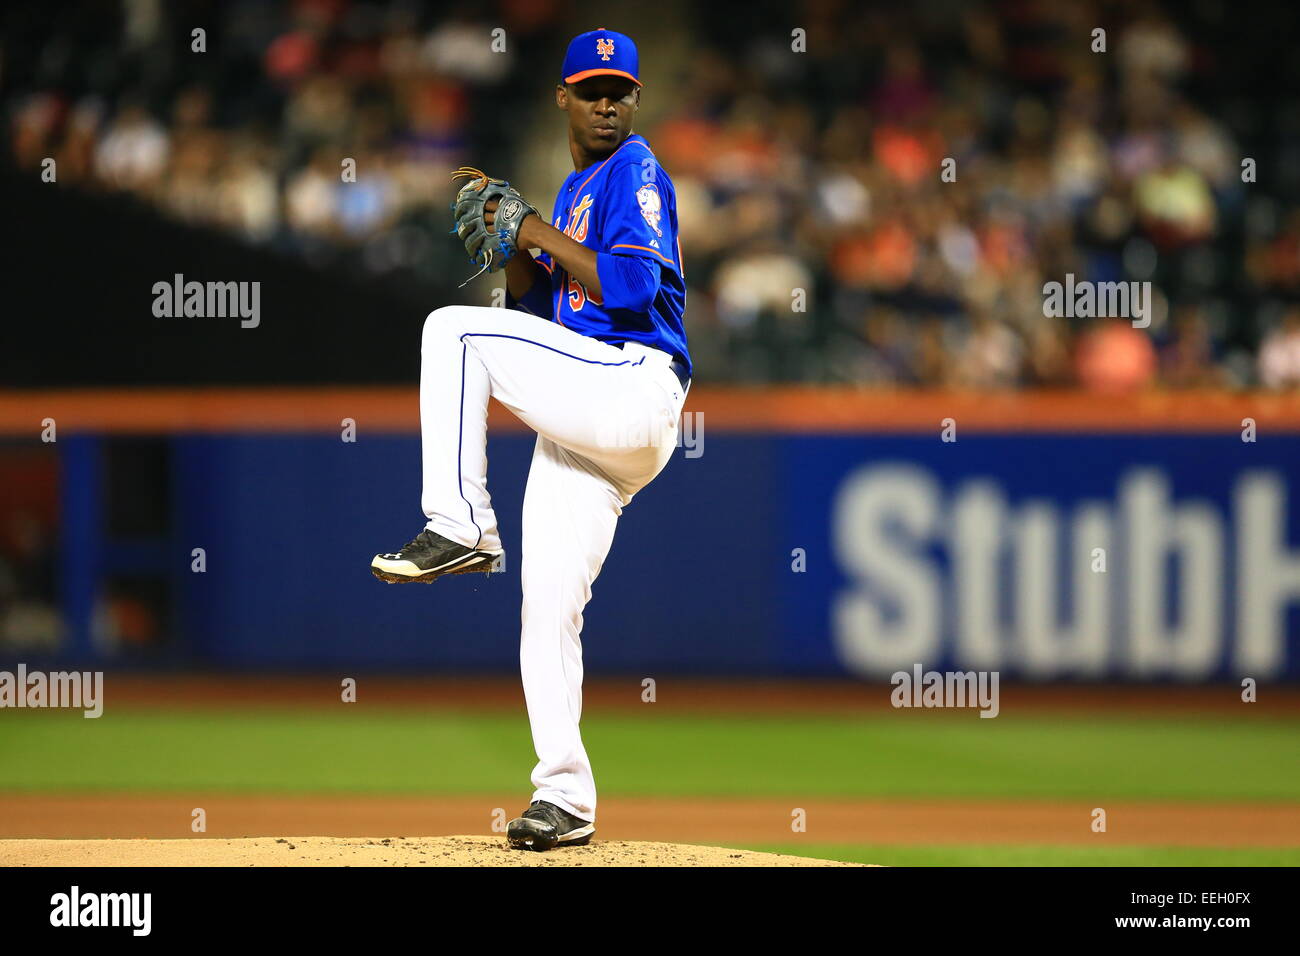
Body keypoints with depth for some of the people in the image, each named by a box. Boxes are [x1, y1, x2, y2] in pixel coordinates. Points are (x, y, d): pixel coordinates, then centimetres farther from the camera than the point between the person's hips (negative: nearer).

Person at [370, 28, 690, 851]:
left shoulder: (635, 174, -1)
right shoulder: (574, 194, 26)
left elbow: (631, 287, -16)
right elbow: (547, 311, 24)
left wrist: (537, 230, -11)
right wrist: (511, 249, 7)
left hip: (634, 385, -9)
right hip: (582, 424, 9)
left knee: (454, 331, -19)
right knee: (548, 608, 3)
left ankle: (460, 527, -19)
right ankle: (565, 798, 7)